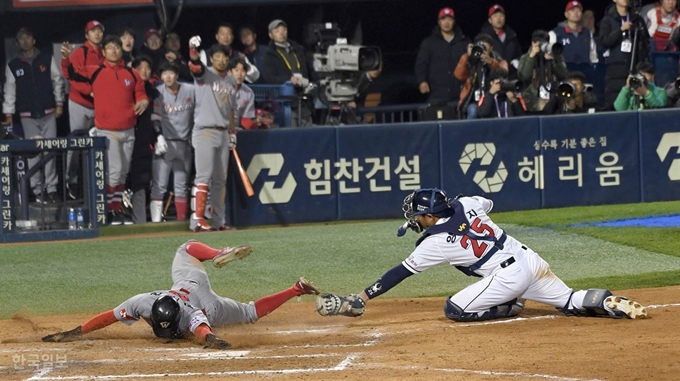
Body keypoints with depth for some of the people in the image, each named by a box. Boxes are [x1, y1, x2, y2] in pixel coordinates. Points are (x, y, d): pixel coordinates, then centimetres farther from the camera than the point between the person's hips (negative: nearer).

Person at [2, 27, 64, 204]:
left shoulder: (47, 60, 4)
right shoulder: (13, 65, 6)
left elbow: (57, 81, 6)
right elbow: (10, 90, 5)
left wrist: (59, 103, 0)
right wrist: (8, 113, 0)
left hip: (48, 112, 0)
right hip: (27, 115, 0)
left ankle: (51, 187, -1)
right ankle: (37, 189, -1)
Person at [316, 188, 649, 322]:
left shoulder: (436, 242, -8)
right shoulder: (465, 204, 7)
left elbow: (400, 273, -4)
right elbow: (488, 202, 32)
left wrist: (360, 300, 1)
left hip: (509, 277, -8)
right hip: (531, 259, 8)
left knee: (454, 309, 0)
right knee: (571, 301, 16)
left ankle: (509, 308, -2)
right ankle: (611, 304, -7)